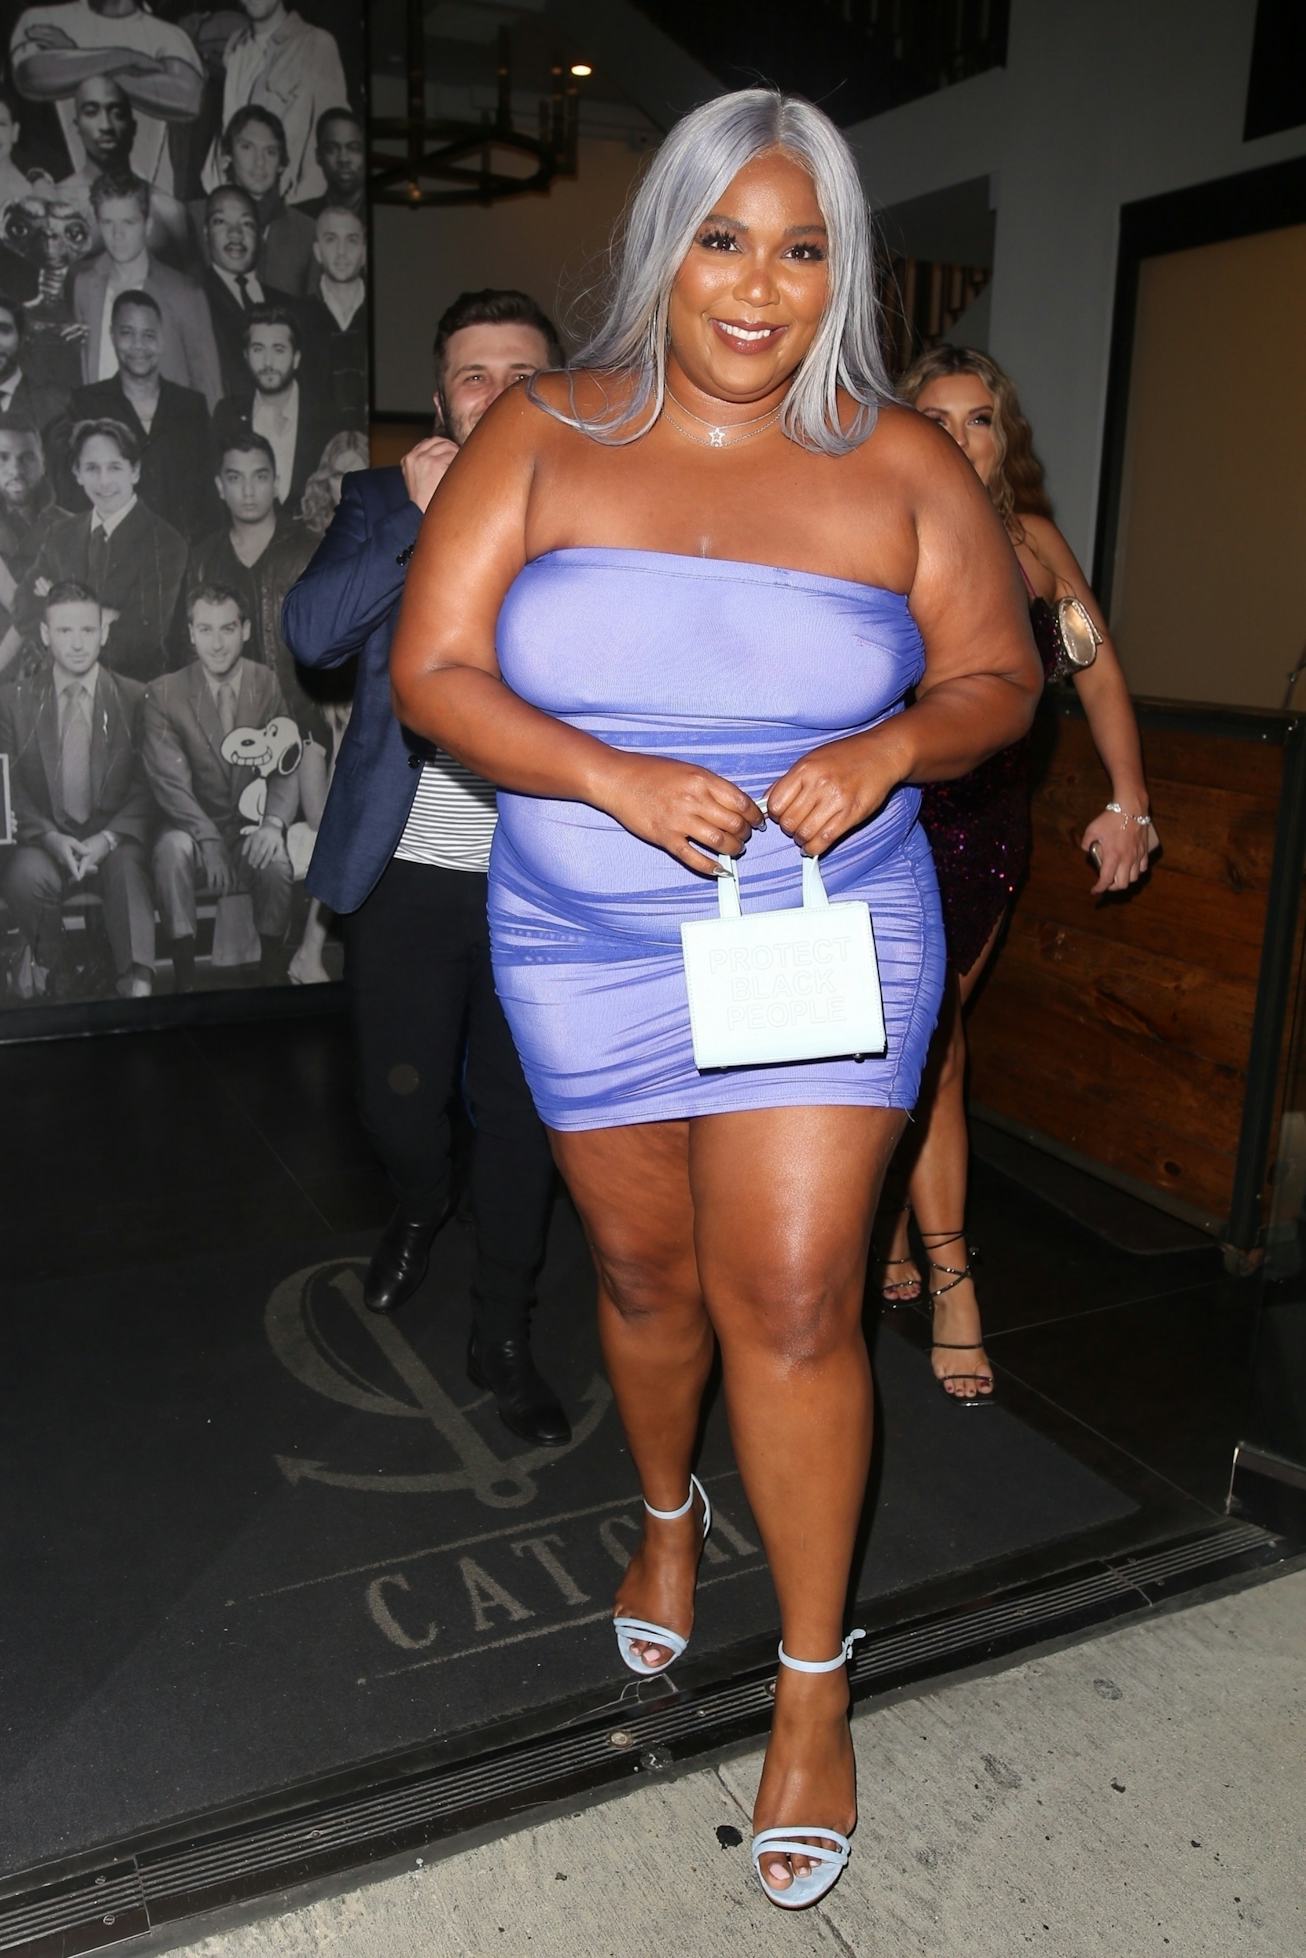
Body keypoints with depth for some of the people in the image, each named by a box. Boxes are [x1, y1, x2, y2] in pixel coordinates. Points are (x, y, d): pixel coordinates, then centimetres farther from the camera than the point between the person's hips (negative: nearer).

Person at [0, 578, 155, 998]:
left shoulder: (135, 699, 4)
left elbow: (146, 787, 0)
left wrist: (109, 838, -16)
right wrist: (48, 837, -15)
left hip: (115, 844, -1)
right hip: (44, 841, 1)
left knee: (128, 868, -34)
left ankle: (138, 985, -37)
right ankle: (48, 969, -4)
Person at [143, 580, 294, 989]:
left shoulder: (269, 686, -1)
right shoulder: (163, 694, -4)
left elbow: (285, 768, -6)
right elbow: (169, 780, -12)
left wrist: (274, 822, -27)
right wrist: (208, 839, -28)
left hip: (253, 829, 0)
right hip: (193, 825, 0)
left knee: (275, 859, -32)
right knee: (172, 847, -32)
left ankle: (272, 969, -11)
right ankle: (184, 977, -23)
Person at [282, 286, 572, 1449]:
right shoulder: (384, 502, 6)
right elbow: (313, 633, -9)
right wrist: (421, 517, -16)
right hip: (407, 869, 1)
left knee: (520, 1112, 7)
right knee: (399, 1103, 11)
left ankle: (504, 1335, 26)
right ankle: (420, 1207, 48)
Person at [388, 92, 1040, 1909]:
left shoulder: (901, 466, -1)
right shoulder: (545, 437, -1)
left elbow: (998, 676, 4)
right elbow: (433, 672, -7)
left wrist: (889, 749, -18)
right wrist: (615, 779, -22)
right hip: (587, 947, 2)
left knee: (791, 1301, -3)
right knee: (645, 1274, 16)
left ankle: (814, 1685, 18)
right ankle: (668, 1515, 47)